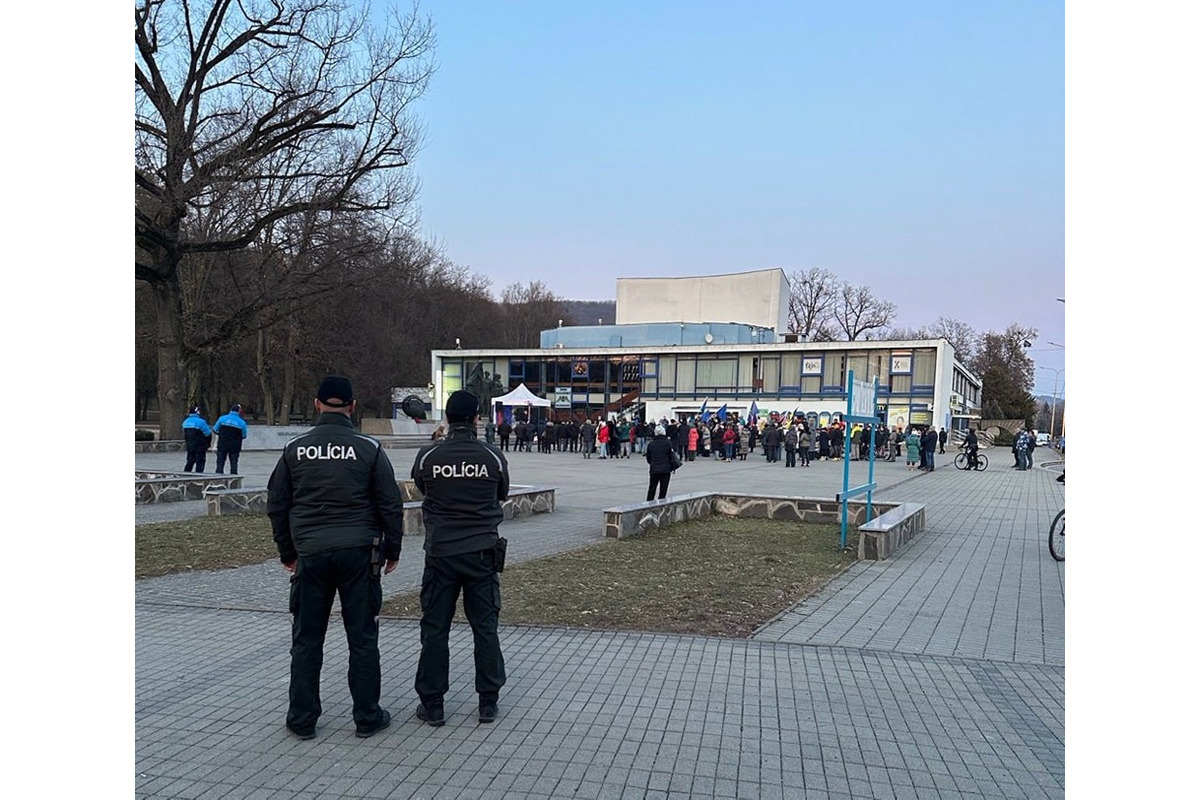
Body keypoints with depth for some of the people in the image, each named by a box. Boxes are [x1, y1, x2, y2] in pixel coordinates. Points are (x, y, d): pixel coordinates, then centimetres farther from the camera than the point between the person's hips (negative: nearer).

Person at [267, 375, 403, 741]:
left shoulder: (295, 449, 2)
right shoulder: (368, 448, -4)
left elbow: (276, 505, 8)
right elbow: (391, 505, -2)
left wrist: (287, 552, 19)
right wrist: (391, 550, 10)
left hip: (310, 555, 2)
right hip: (358, 554, -1)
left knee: (306, 639, 12)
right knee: (362, 638, 7)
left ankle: (302, 719, 20)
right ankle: (367, 717, 14)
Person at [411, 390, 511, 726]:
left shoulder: (428, 456, -8)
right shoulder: (493, 457, -7)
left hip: (440, 553, 0)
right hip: (482, 552, 0)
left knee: (434, 629, 10)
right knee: (485, 627, 10)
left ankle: (432, 704, 18)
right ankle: (488, 702, 18)